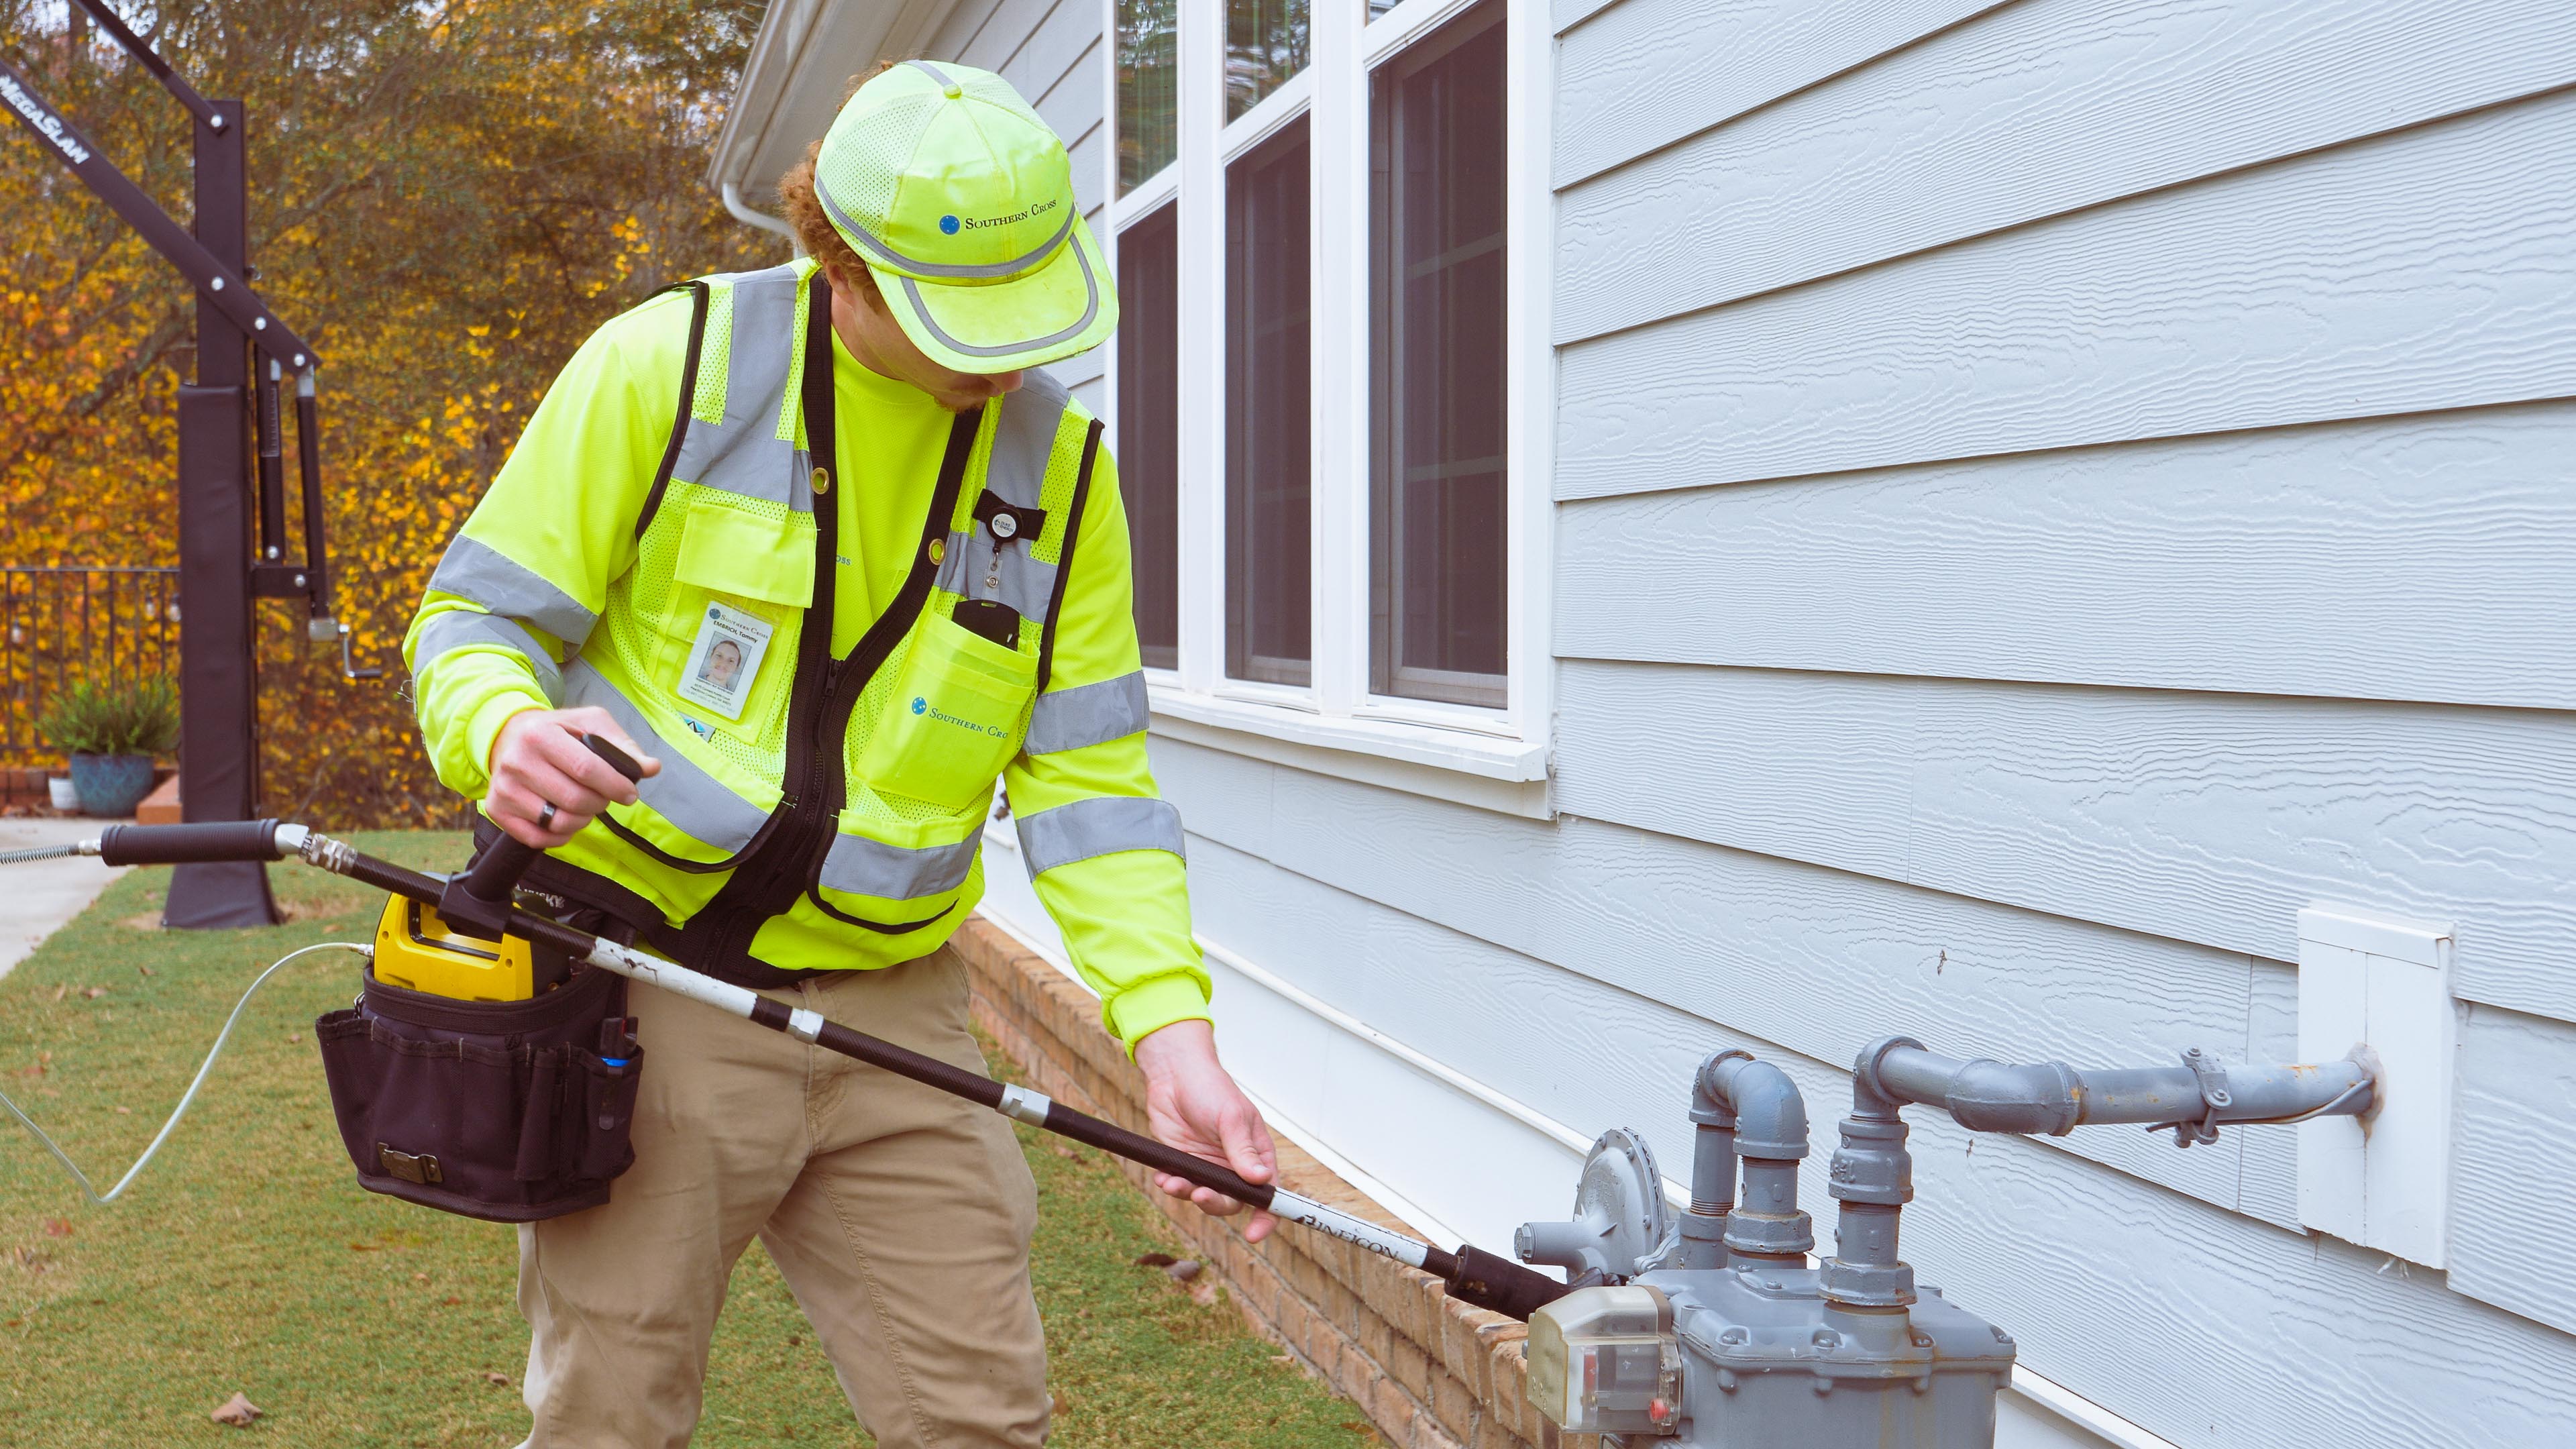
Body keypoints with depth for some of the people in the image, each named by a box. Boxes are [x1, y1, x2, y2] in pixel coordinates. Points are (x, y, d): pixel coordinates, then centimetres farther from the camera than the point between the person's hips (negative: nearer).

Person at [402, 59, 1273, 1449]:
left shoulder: (1058, 462, 3)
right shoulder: (670, 362, -6)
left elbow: (1086, 778, 2)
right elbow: (476, 616, -3)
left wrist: (1170, 1023, -11)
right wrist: (505, 727, -27)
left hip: (890, 1008, 3)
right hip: (641, 979, -3)